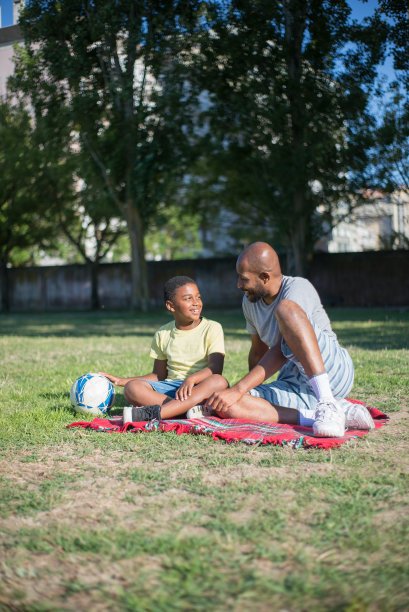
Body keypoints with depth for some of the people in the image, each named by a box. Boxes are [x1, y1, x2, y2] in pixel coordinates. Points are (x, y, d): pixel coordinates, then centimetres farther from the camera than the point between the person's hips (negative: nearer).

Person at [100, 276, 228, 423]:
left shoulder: (212, 328, 2)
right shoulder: (163, 334, 13)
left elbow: (215, 368, -12)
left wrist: (192, 378, -33)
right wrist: (121, 381, 8)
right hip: (170, 390, 3)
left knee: (219, 381, -37)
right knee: (132, 387, -23)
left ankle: (153, 413, -47)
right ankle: (193, 409, -41)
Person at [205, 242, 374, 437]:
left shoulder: (298, 287, -13)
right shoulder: (249, 302, 11)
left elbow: (280, 353, -23)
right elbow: (258, 352, 26)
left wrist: (239, 389, -27)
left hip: (332, 370, -7)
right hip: (296, 387, 7)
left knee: (284, 308, -31)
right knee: (224, 405, -20)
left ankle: (327, 404, -39)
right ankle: (322, 415, -28)